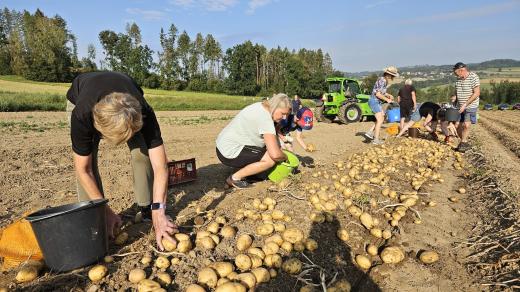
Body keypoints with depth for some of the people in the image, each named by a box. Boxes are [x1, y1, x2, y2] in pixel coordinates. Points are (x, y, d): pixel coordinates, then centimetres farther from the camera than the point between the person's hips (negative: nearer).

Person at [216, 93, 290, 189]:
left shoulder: (262, 106, 5)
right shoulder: (265, 119, -24)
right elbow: (275, 154, -29)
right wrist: (285, 157, -8)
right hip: (230, 153, -10)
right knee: (271, 159, -19)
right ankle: (235, 178, -6)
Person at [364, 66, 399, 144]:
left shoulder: (384, 80, 12)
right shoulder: (382, 81, -19)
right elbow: (377, 94, -24)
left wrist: (389, 95, 11)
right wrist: (387, 99, -14)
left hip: (377, 102, 10)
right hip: (374, 101, -10)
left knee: (382, 118, 13)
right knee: (380, 120, -8)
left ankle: (370, 132, 9)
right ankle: (376, 139, -4)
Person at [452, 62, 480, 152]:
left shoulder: (473, 77, -13)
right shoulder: (458, 79, 7)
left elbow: (477, 93, -17)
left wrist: (465, 104, -21)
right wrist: (454, 97, -3)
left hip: (471, 106, -6)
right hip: (460, 107, 6)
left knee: (466, 125, -16)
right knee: (458, 126, 4)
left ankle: (463, 142, 2)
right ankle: (464, 142, 22)